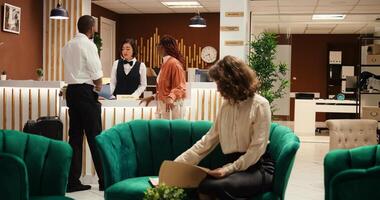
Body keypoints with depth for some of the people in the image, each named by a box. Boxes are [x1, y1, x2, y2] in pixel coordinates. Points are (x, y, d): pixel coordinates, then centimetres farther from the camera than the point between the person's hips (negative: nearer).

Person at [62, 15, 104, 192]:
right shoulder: (88, 45, -9)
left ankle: (72, 181, 9)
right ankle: (104, 179, 1)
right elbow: (97, 74, -12)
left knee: (75, 136, 8)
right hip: (85, 92, -7)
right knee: (94, 136, -3)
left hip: (71, 91, 7)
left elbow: (73, 70, 13)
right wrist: (98, 89, 5)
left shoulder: (68, 46, 13)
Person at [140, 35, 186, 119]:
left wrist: (171, 98, -32)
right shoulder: (165, 63, 14)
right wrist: (152, 97, 23)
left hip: (171, 106, -9)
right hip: (163, 105, 9)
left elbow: (180, 87, -16)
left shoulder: (174, 63, -13)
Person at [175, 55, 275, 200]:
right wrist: (177, 164, 7)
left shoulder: (259, 105, -7)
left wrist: (230, 169, -22)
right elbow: (207, 141, 12)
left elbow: (257, 149, -13)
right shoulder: (226, 106, 13)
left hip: (258, 168, -5)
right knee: (203, 186, -26)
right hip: (234, 166, 5)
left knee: (216, 186, -33)